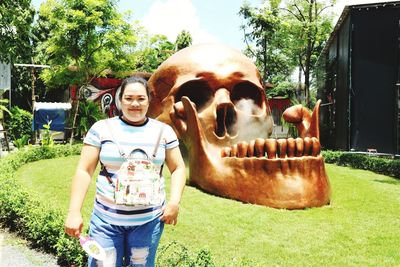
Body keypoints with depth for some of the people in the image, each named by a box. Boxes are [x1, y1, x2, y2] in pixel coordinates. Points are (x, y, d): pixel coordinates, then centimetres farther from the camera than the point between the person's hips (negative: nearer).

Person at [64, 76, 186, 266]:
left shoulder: (163, 131, 3)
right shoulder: (101, 128, -2)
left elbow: (178, 168, 8)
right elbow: (84, 171, -2)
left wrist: (174, 202, -6)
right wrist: (74, 212, -9)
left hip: (149, 220, 1)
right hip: (106, 219, -1)